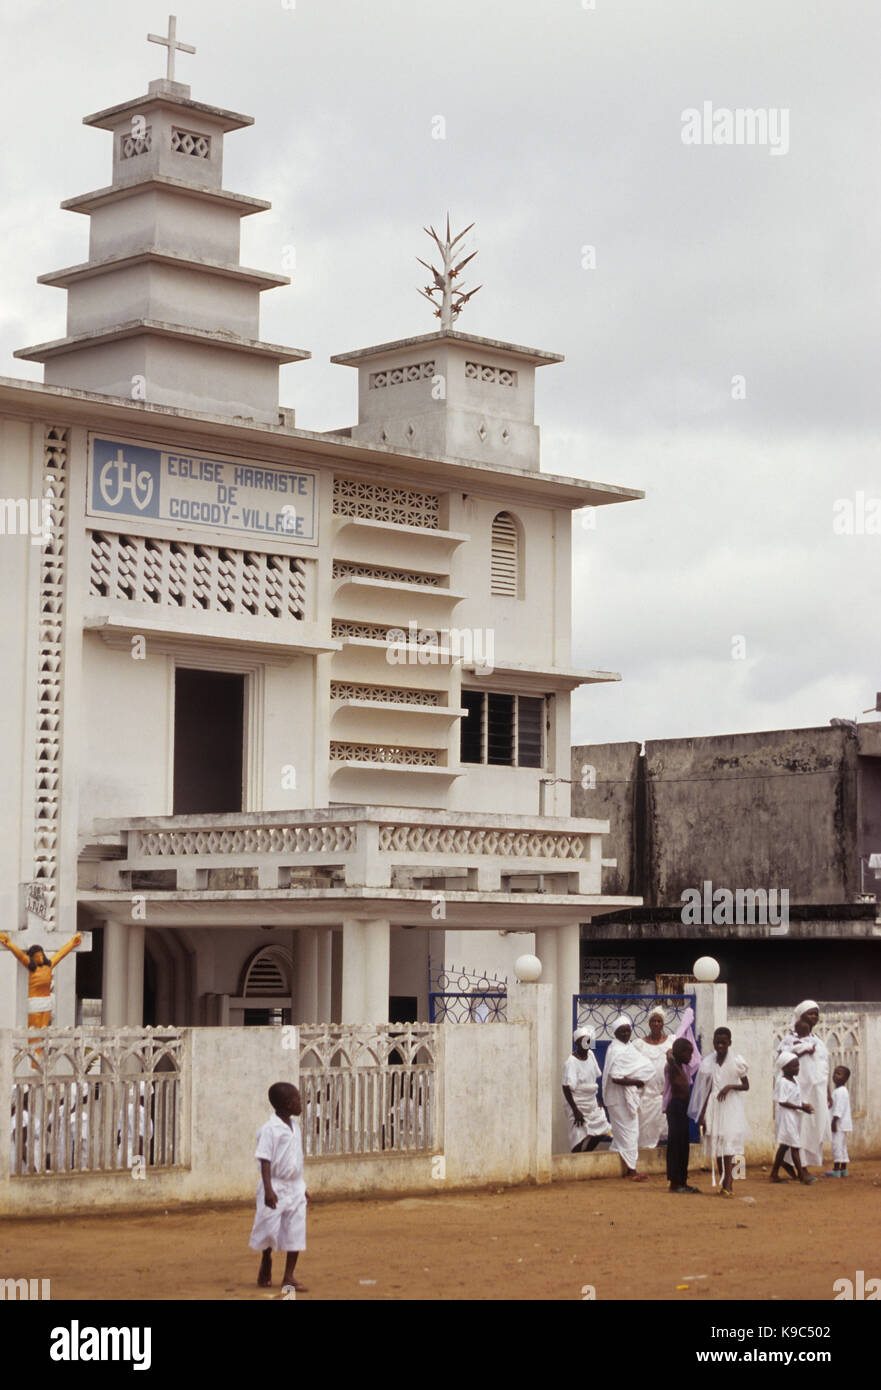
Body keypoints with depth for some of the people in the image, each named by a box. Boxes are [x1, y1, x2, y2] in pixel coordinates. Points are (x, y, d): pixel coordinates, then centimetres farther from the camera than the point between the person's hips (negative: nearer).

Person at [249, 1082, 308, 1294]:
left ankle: (289, 1276, 7)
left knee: (296, 1232, 1)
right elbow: (265, 1160, -18)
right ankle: (266, 1262, 28)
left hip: (294, 1187, 7)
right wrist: (268, 1189, -25)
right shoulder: (270, 1129, -15)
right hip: (276, 1187, -7)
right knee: (271, 1230, 0)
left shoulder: (294, 1128, 10)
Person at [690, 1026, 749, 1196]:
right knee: (716, 1145, 5)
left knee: (728, 1143, -13)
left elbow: (746, 1085, 3)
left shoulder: (736, 1062, -2)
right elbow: (705, 1090, 8)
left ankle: (727, 1185, -17)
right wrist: (702, 1114, 5)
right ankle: (726, 1184, 12)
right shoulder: (708, 1063, 5)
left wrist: (730, 1086, -16)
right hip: (713, 1106, 4)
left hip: (731, 1106, -4)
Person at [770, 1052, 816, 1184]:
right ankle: (802, 1174, -9)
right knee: (794, 1145, -9)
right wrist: (801, 1107, -21)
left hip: (794, 1118, 9)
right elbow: (782, 1102, -19)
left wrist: (804, 1104, 1)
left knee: (784, 1145, 11)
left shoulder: (794, 1081, 13)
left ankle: (774, 1174, 16)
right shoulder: (782, 1082, -15)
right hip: (786, 1116, -9)